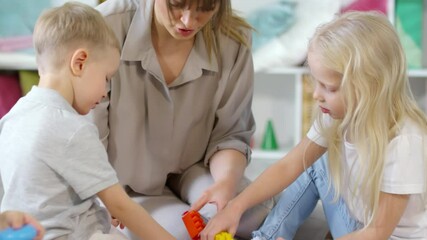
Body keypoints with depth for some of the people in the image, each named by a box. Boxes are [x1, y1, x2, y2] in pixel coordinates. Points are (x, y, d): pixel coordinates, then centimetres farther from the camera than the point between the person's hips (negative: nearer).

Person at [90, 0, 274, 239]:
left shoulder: (233, 40, -16)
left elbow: (230, 134, -9)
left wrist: (226, 182, -31)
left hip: (191, 167, 3)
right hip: (120, 180, -2)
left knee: (257, 214, -21)